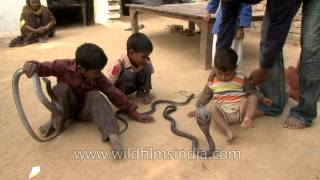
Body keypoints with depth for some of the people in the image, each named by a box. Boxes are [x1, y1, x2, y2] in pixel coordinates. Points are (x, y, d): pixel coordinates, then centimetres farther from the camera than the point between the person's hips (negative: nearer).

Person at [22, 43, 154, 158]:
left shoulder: (98, 77, -15)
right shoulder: (64, 66, -21)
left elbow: (114, 93, -15)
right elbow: (45, 67, -15)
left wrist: (133, 113, -17)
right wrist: (33, 65, -42)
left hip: (86, 109, 1)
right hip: (67, 106, 0)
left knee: (95, 96, -34)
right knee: (61, 88, -31)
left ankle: (113, 136, -47)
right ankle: (56, 123, -14)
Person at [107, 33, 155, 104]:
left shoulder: (146, 62, -21)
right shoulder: (119, 65, -35)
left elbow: (148, 75, -7)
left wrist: (146, 93, -12)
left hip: (134, 83, 5)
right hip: (117, 88, -4)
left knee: (147, 68, -21)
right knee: (128, 75, -37)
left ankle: (141, 92, 0)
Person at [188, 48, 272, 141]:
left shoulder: (241, 78, 1)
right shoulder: (212, 82, 4)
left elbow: (251, 90, 14)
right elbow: (204, 96, 16)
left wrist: (262, 98, 8)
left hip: (241, 110, 0)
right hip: (224, 114, 0)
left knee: (253, 97, -21)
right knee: (213, 110, -29)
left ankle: (247, 118, -41)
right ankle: (227, 130, -44)